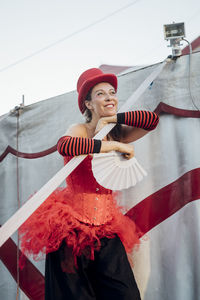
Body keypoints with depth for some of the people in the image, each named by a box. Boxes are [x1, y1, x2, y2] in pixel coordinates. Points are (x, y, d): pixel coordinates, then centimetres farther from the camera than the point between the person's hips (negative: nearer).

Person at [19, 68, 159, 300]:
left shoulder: (117, 135, 10)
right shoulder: (80, 131, -6)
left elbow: (152, 120, -1)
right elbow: (64, 146, -30)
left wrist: (112, 119, -7)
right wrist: (115, 146, -23)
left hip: (105, 230, 5)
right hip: (71, 225, -4)